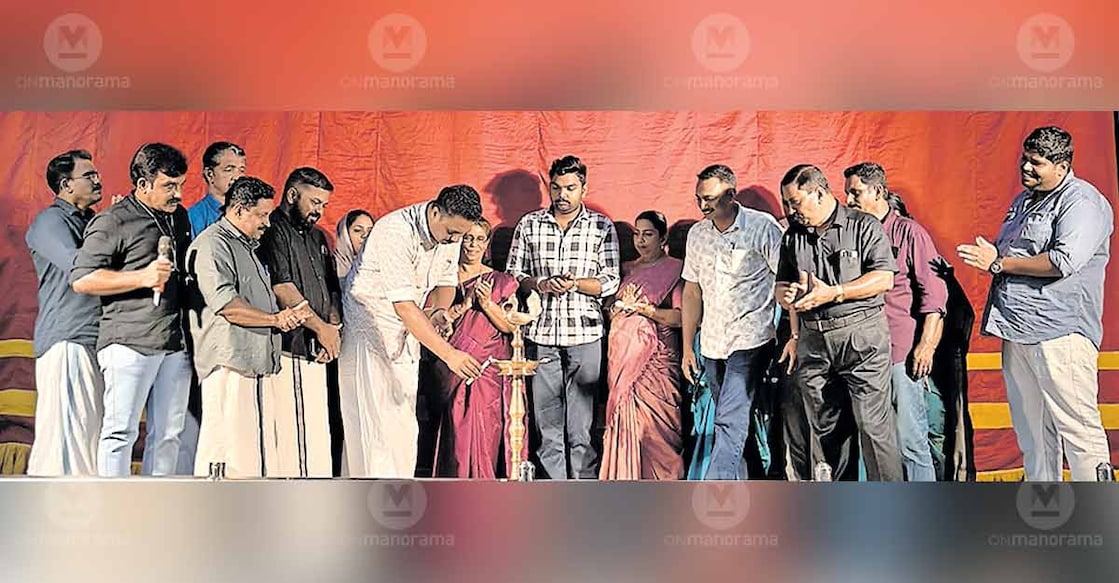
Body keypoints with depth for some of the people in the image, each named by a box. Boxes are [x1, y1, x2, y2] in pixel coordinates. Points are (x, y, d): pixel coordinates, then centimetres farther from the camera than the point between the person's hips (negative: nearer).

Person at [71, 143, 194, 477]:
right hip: (130, 343, -7)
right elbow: (81, 280, -11)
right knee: (121, 430, -3)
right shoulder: (113, 222, -5)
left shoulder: (179, 216, 16)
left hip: (176, 343, 7)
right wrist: (142, 277, -19)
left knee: (168, 433, 9)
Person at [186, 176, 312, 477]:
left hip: (259, 361, 10)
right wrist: (275, 319, -12)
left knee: (261, 448, 9)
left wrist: (287, 316, 10)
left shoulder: (247, 246, 24)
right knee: (227, 444, -10)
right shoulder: (211, 244, -7)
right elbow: (224, 303, -19)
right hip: (230, 362, -10)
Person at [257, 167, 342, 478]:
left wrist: (334, 326, 1)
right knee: (296, 430, -9)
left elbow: (332, 289, 19)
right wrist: (321, 327, -13)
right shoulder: (272, 231, -6)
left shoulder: (316, 237, 21)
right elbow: (281, 288, -16)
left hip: (315, 351, 9)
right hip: (289, 349, -9)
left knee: (317, 430, 10)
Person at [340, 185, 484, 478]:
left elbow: (446, 282, 9)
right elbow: (404, 305, -35)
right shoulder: (395, 232, -30)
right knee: (377, 421, -9)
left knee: (404, 423, 9)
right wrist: (449, 354, -39)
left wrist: (439, 310, -15)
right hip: (370, 329, -7)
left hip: (405, 334, 7)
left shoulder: (450, 233, -5)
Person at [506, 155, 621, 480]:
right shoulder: (529, 224, 8)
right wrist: (539, 284, -10)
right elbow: (513, 275, 9)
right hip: (540, 335, 2)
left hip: (584, 334, -2)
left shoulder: (602, 227, 3)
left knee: (581, 426, 2)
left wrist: (576, 283, -17)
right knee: (546, 424, 6)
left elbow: (611, 283, 0)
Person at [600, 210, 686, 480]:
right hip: (623, 357, 5)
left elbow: (680, 317, -10)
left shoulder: (674, 270, 0)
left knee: (654, 425, -7)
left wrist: (643, 308, -16)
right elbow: (611, 313, 25)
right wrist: (615, 310, 3)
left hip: (655, 359, -5)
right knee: (624, 420, 1)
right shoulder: (626, 270, 18)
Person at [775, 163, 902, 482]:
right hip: (813, 340, 5)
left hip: (861, 335, -5)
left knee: (874, 424, -6)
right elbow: (781, 283, 19)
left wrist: (833, 293, -16)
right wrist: (786, 295, -6)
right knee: (826, 428, 10)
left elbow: (884, 278, -9)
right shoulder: (793, 236, 14)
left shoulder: (864, 226, -1)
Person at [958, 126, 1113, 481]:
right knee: (1031, 429, 12)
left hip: (1059, 332, -9)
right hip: (1017, 331, 9)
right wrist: (987, 257, 9)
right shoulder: (1024, 200, 21)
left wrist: (999, 263, -13)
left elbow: (1064, 261, -21)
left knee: (1077, 424, -7)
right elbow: (1006, 254, 33)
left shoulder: (1083, 202, -7)